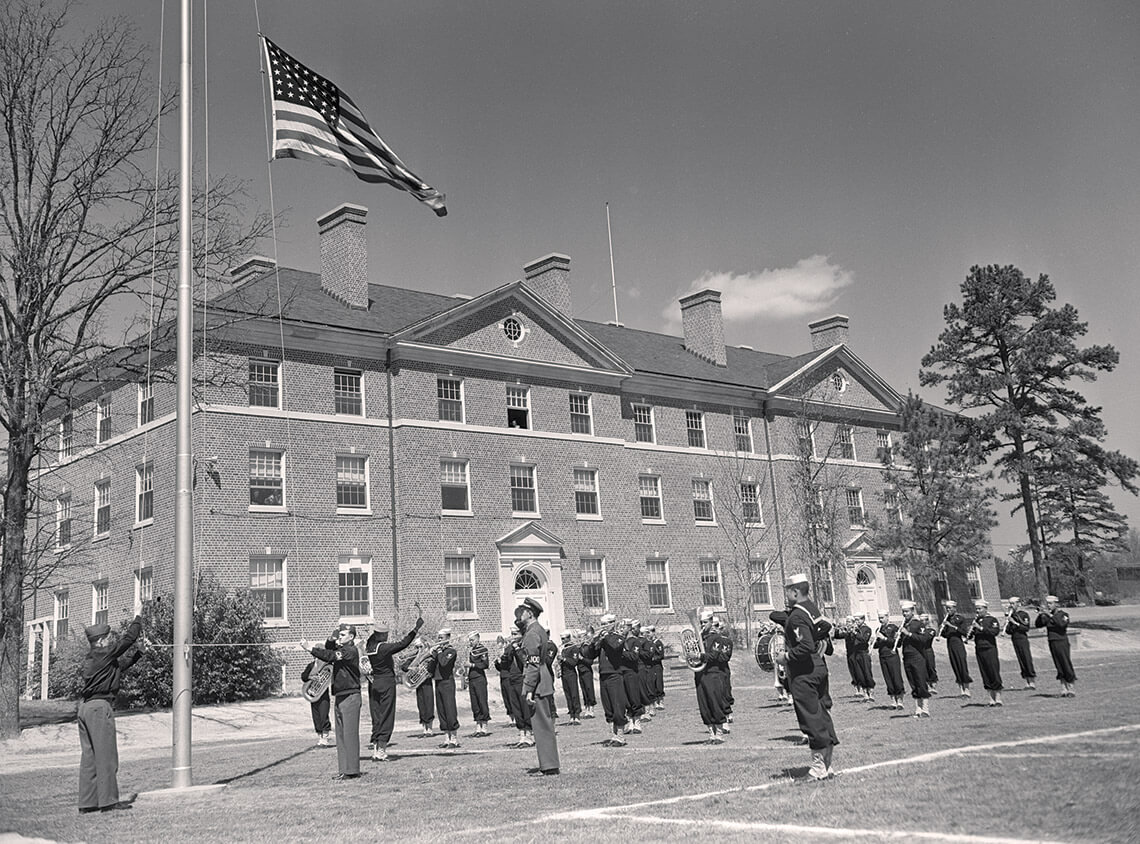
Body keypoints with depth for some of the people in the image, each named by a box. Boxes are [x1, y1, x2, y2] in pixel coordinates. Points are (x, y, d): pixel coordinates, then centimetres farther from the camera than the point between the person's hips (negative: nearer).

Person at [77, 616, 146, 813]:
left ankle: (87, 803, 13)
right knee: (106, 756, -4)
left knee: (89, 755, 10)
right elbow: (128, 638, -4)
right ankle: (109, 801, -1)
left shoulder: (90, 659, 18)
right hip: (99, 707, -9)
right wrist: (138, 620, 12)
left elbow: (120, 665, 28)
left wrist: (139, 651, 28)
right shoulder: (103, 653, -9)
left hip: (84, 708, 9)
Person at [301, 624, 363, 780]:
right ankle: (343, 770, 15)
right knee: (340, 735, 10)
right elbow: (329, 651, 9)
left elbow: (331, 656, -22)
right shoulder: (340, 649, 18)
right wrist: (331, 640, -4)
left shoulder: (351, 651, -13)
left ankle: (352, 770, -5)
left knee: (350, 734, -8)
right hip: (339, 697, 9)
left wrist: (311, 649, -23)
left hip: (350, 697, -9)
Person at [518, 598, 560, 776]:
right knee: (546, 726, 13)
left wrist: (529, 690, -21)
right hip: (546, 685, 10)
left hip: (537, 687, -10)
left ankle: (549, 768, -3)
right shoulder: (541, 630, 15)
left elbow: (533, 664, -20)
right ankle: (548, 766, 18)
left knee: (542, 726, -6)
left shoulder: (532, 634, -15)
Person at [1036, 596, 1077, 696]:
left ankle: (1071, 688, 1)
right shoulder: (1047, 616, 11)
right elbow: (1038, 624, 4)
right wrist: (1040, 615, -11)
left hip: (1062, 642, -5)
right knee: (1059, 668, 7)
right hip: (1052, 643, 5)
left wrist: (1051, 615, -24)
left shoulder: (1063, 614, -4)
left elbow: (1062, 624, -24)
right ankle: (1064, 689, 11)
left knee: (1066, 666, -5)